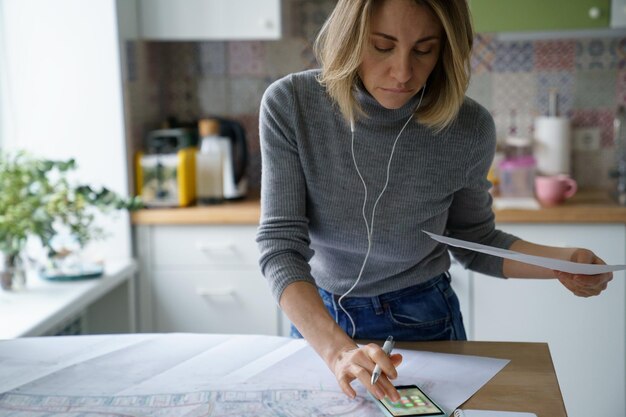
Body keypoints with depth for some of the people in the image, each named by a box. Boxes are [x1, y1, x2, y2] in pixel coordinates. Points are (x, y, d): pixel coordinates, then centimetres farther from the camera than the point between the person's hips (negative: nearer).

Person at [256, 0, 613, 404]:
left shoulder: (469, 128, -19)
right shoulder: (289, 106, -22)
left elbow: (473, 241, -2)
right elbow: (281, 245, -24)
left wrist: (560, 261, -20)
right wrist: (337, 349, -39)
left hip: (423, 322, 0)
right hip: (317, 321, 1)